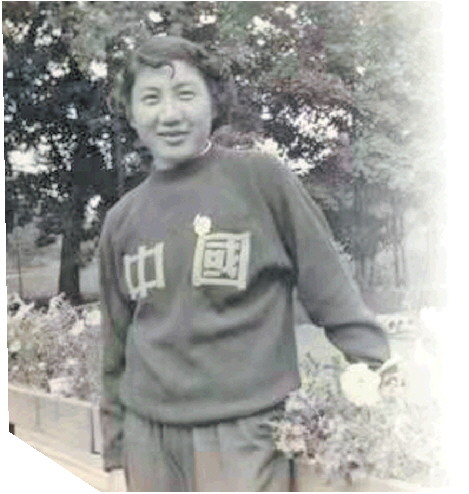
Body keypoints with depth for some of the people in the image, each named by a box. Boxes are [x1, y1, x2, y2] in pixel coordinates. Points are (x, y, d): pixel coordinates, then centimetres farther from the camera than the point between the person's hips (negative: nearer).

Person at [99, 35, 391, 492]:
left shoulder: (262, 179, -4)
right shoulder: (121, 220, 8)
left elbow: (334, 296, -3)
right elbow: (117, 341, 14)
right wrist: (115, 441, 15)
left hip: (242, 431, -4)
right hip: (146, 433, 4)